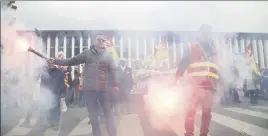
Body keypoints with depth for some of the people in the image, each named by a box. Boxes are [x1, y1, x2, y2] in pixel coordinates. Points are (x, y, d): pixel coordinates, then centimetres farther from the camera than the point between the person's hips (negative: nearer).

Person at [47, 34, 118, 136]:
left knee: (108, 113, 3)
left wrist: (115, 84, -7)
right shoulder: (87, 53, 8)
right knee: (93, 114, 9)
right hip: (89, 88, 1)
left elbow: (113, 70, 3)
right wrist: (55, 61, 2)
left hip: (103, 88, -1)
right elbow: (72, 61, 8)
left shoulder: (107, 55, 8)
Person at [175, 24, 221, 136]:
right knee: (191, 109, -5)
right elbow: (183, 64, -2)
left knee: (207, 111, 8)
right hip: (196, 84, -5)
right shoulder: (192, 47, 5)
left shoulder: (213, 49, 22)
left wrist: (219, 81, 27)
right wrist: (177, 78, -11)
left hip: (209, 85, 5)